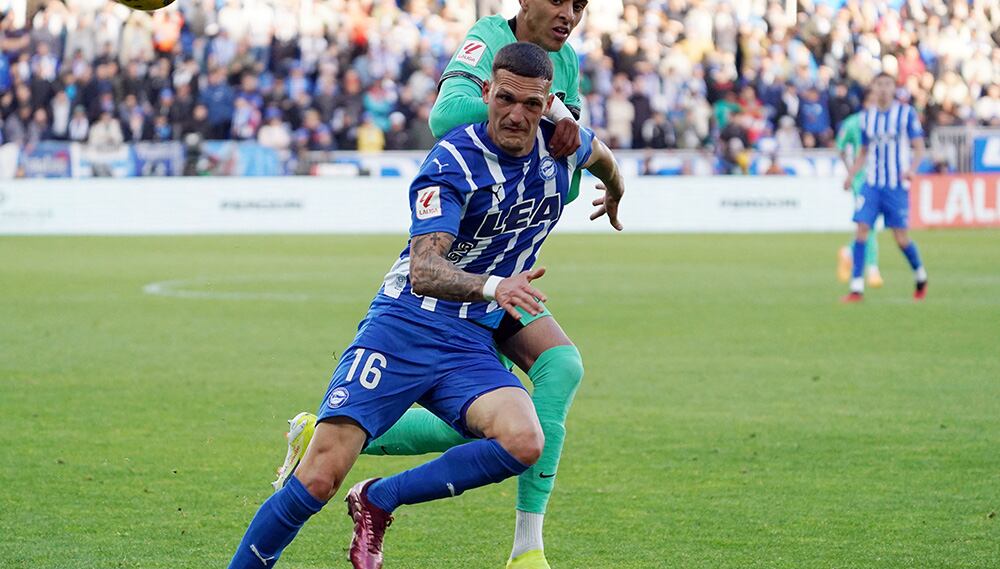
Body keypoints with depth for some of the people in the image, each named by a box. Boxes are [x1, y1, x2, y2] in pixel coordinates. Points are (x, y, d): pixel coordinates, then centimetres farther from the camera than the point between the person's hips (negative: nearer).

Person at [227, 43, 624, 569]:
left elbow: (600, 153, 30)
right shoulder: (452, 161, -15)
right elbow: (423, 270, -27)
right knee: (320, 476, -19)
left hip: (471, 346, 5)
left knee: (523, 443, -27)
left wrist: (615, 195, 51)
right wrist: (493, 286, -44)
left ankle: (376, 502, -8)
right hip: (404, 329, -5)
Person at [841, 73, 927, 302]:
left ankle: (921, 276, 24)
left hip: (897, 184, -3)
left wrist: (912, 169, -20)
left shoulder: (906, 113, -2)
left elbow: (918, 148, -2)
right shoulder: (867, 117, 9)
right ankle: (857, 288, -10)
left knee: (901, 237, -3)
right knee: (861, 229, -11)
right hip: (871, 184, 3)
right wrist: (851, 175, 6)